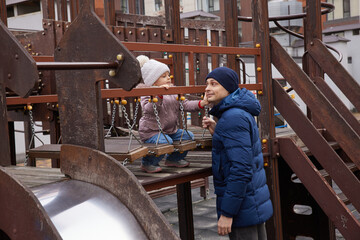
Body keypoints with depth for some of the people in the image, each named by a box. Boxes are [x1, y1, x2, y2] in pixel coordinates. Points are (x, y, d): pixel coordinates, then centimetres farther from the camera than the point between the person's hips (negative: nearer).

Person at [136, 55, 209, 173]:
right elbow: (148, 109, -34)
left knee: (188, 136, 7)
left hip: (171, 130, 8)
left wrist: (201, 103, -9)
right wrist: (159, 94, -45)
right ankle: (147, 163, -10)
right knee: (165, 141, -33)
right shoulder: (147, 94, -15)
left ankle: (173, 159, 25)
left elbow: (185, 105, 5)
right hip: (151, 131, -8)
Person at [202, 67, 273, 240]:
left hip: (242, 206, -10)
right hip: (255, 198, 10)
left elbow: (241, 169, -25)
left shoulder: (233, 117, -20)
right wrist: (217, 132, 8)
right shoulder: (242, 112, 11)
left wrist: (227, 213, -22)